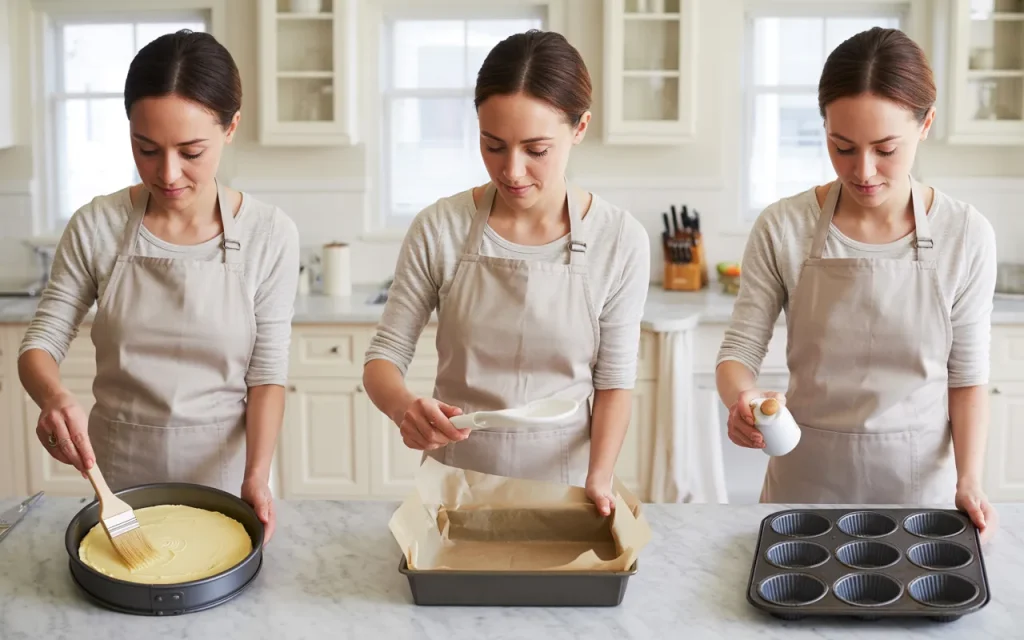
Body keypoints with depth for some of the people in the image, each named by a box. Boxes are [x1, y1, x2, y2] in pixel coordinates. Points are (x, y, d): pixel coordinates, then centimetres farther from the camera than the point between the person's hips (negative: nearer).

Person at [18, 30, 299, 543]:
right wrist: (54, 396, -25)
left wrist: (256, 476, -22)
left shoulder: (268, 235, -12)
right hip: (117, 471, 1)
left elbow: (266, 375, -9)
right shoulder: (97, 227, -9)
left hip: (222, 469, -1)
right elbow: (41, 343, -3)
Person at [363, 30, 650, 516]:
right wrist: (403, 407, -26)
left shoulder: (620, 240, -12)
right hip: (453, 478, 1)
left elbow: (614, 380, -5)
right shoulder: (439, 229, -11)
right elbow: (384, 356, -6)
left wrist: (598, 481, -18)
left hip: (561, 482, 0)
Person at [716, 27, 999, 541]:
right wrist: (740, 397, -28)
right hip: (804, 477, 0)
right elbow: (739, 349, -7)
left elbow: (967, 376, -2)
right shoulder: (783, 228, -11)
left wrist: (968, 483, -13)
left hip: (919, 480, 1)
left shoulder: (966, 236, -9)